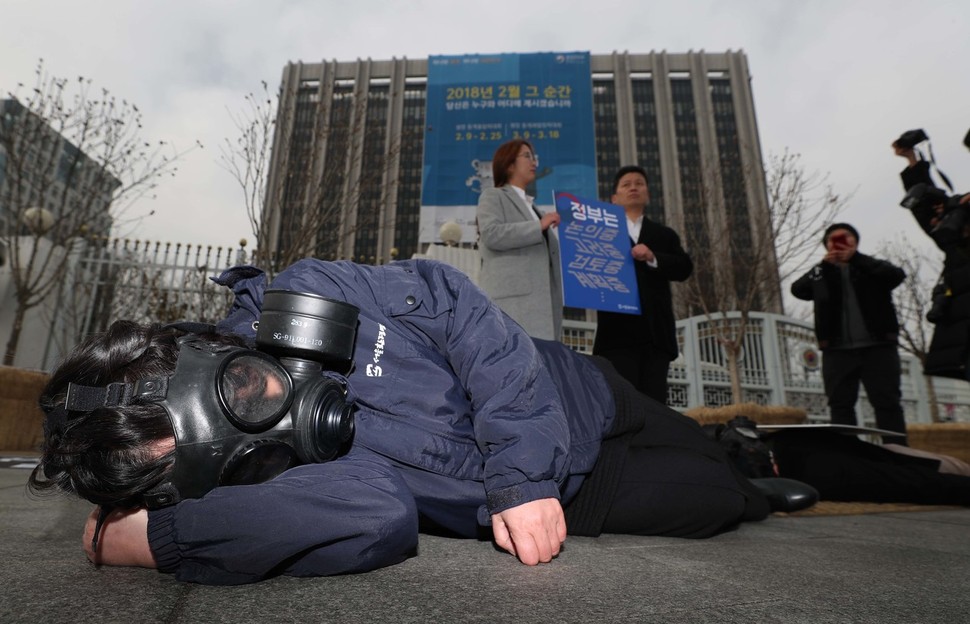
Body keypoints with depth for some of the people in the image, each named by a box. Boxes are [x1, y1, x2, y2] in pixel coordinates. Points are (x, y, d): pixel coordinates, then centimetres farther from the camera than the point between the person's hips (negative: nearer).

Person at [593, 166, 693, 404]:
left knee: (654, 402, -1)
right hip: (618, 330, -2)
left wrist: (653, 258, -9)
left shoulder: (664, 235, 23)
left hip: (656, 331, 3)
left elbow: (684, 268, 8)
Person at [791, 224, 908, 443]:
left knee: (888, 403, -1)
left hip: (877, 346, -1)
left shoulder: (872, 267, 12)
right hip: (837, 350, 1)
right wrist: (824, 267, -15)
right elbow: (798, 290, -4)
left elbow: (897, 275, -9)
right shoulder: (821, 273, 14)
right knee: (840, 405, 1)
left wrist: (856, 258, -13)